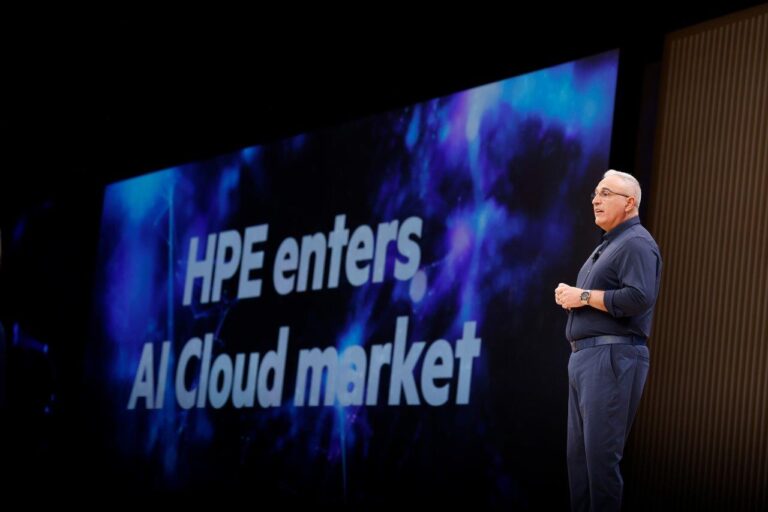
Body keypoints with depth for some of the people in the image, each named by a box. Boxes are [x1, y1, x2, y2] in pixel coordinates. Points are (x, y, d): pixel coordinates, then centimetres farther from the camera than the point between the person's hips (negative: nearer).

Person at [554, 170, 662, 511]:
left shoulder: (636, 243, -8)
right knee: (579, 451, 9)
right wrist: (568, 295, 8)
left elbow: (638, 298, -23)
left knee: (601, 452, -10)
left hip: (613, 357, -10)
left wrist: (583, 296, -14)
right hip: (584, 356, 10)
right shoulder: (607, 246, 23)